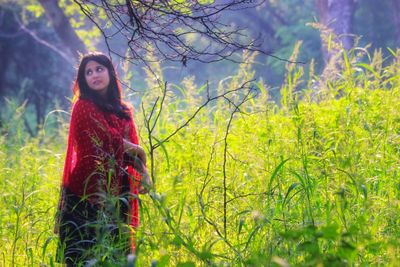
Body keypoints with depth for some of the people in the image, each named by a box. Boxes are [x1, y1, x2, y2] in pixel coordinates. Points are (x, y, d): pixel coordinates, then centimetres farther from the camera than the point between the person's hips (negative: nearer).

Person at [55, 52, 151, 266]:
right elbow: (108, 139, -15)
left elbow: (131, 148, 11)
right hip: (90, 188, -7)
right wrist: (138, 150, 0)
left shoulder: (122, 110, 15)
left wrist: (142, 170, -8)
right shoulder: (84, 106, -6)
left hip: (116, 191, 7)